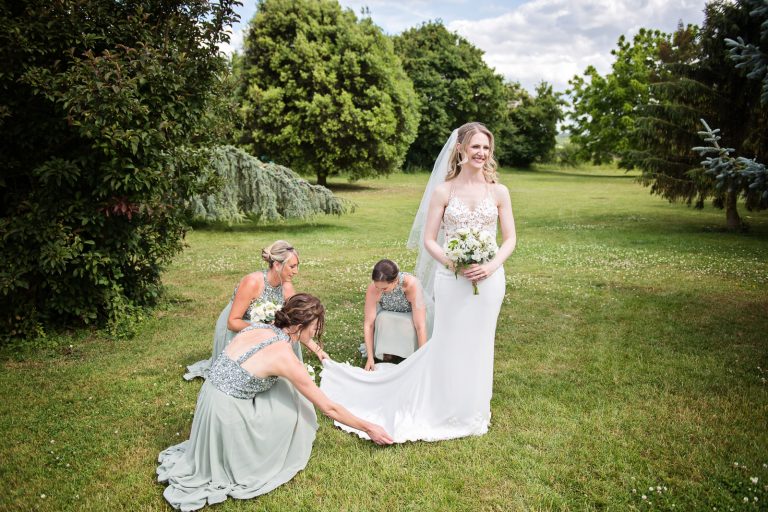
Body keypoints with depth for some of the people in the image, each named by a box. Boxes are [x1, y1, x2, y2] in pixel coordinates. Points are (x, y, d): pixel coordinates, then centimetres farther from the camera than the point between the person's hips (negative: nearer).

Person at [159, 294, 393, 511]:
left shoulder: (259, 328, 1)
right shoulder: (286, 358, -17)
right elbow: (329, 408, -8)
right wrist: (368, 427, 3)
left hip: (210, 396, 7)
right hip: (226, 414, -7)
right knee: (291, 405, 7)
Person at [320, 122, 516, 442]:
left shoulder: (498, 191, 2)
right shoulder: (443, 191, -2)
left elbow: (510, 238, 3)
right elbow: (428, 240, -2)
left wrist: (491, 266, -14)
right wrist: (455, 264, -16)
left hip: (488, 280, 2)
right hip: (452, 280, -2)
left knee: (478, 344, 14)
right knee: (449, 343, 7)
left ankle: (472, 410, 34)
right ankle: (446, 411, 26)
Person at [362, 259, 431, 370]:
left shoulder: (412, 284, -37)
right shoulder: (373, 288, -30)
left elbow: (420, 326, -38)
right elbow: (368, 324, -25)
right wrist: (370, 358, -28)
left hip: (410, 317, -2)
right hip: (387, 317, 2)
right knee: (383, 320, -32)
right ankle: (385, 356, -12)